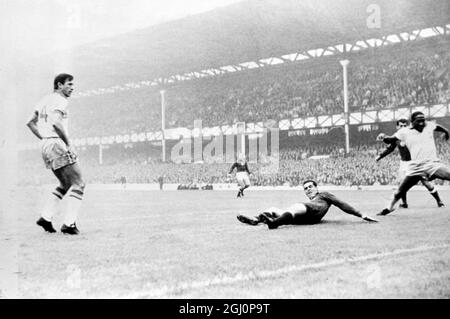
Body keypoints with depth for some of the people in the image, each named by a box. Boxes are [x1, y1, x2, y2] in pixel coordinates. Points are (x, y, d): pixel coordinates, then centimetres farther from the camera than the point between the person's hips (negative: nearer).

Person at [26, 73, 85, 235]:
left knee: (65, 185, 20)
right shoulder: (60, 101, -10)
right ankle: (69, 223, -11)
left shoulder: (45, 100, 18)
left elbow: (30, 122, 23)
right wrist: (68, 143, -19)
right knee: (78, 184, -5)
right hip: (57, 144, -10)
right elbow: (56, 123, -26)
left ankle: (45, 217, 13)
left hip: (45, 145, 10)